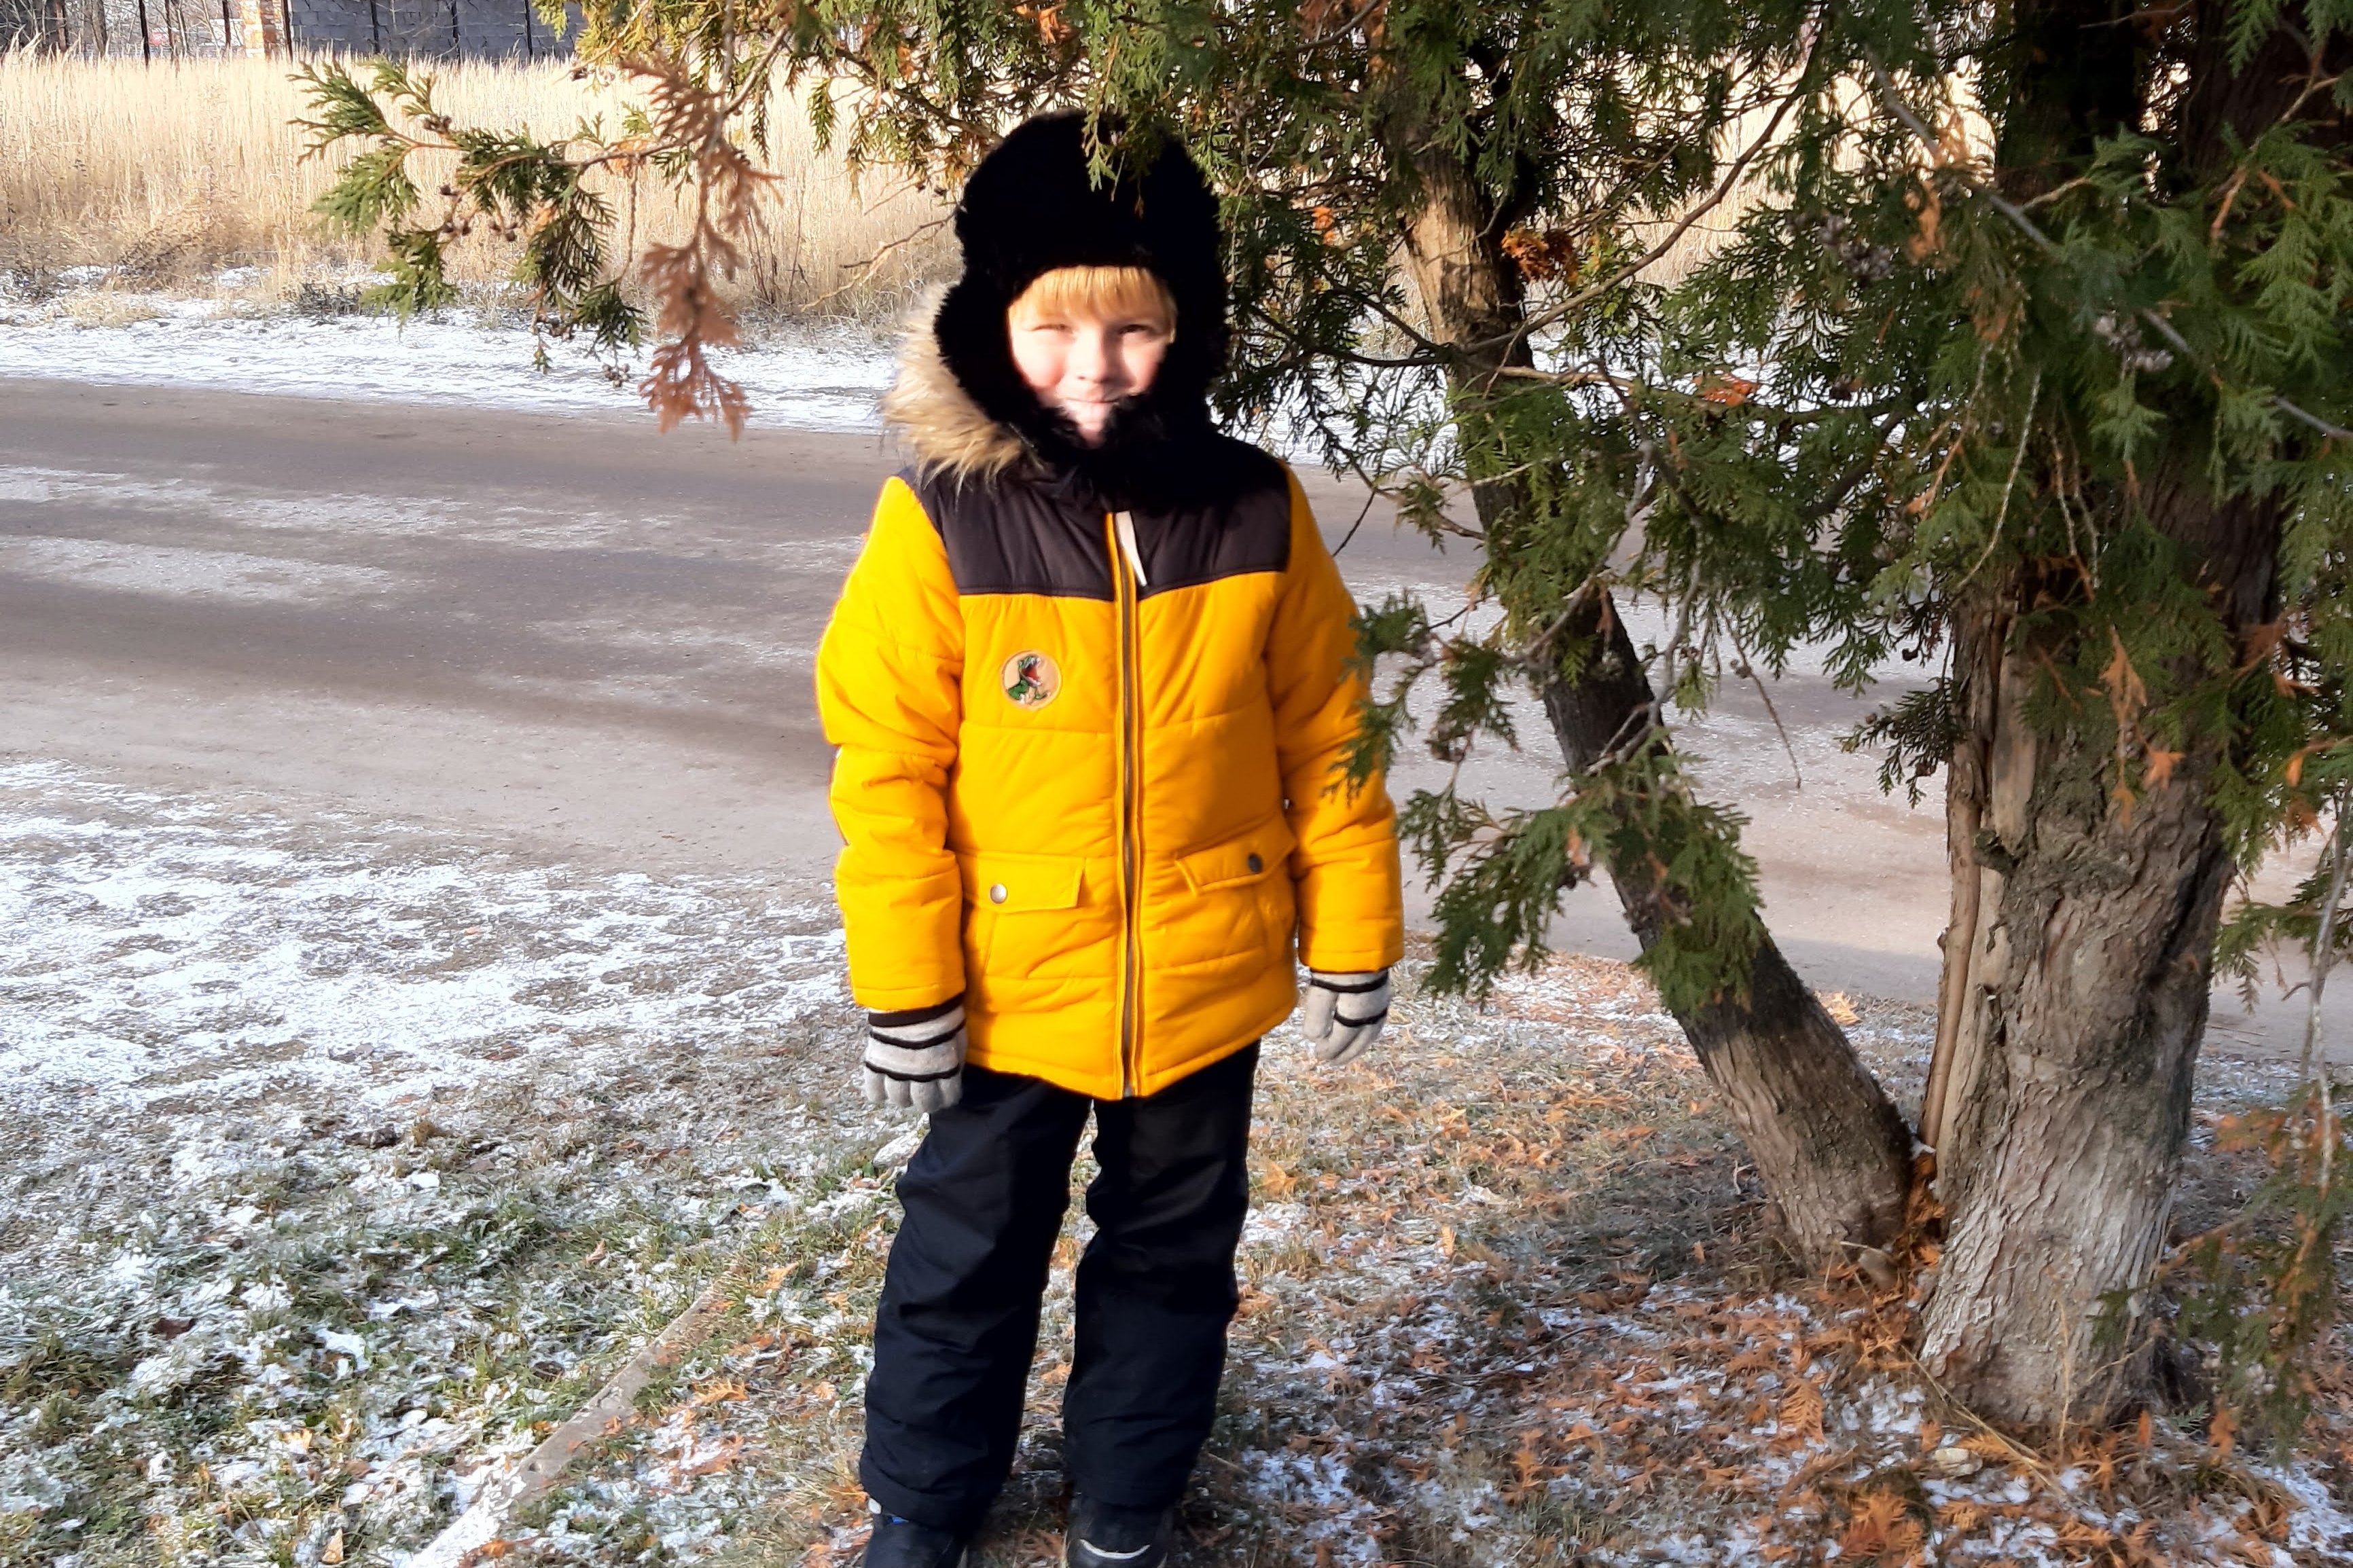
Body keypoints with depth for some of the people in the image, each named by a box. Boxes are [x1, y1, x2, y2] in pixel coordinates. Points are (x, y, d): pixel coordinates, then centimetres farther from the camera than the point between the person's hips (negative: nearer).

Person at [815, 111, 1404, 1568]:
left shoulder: (1257, 513, -9)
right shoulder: (942, 520, -15)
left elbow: (1323, 738, -1)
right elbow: (886, 768, -11)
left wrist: (1351, 940, 2)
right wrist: (904, 988, -10)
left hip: (1206, 984, 2)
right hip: (1009, 989, -2)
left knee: (1172, 1257, 18)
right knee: (968, 1257, 17)